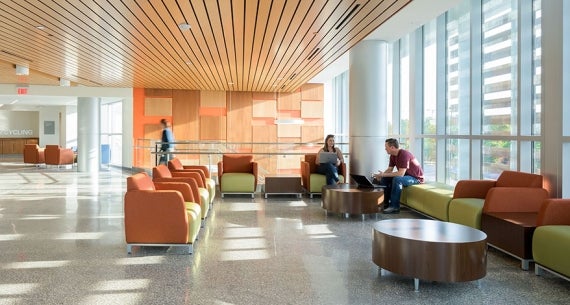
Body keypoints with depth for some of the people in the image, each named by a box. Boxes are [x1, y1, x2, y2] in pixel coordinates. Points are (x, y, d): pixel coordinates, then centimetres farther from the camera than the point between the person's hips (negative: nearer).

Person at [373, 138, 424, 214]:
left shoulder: (404, 154, -28)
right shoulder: (393, 156, -1)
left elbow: (401, 173, -35)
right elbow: (389, 169, 4)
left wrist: (384, 174, -32)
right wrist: (381, 175, -17)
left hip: (416, 177, -9)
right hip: (405, 175, 9)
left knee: (397, 179, -34)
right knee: (384, 179, -1)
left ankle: (395, 207, -28)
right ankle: (385, 203, 5)